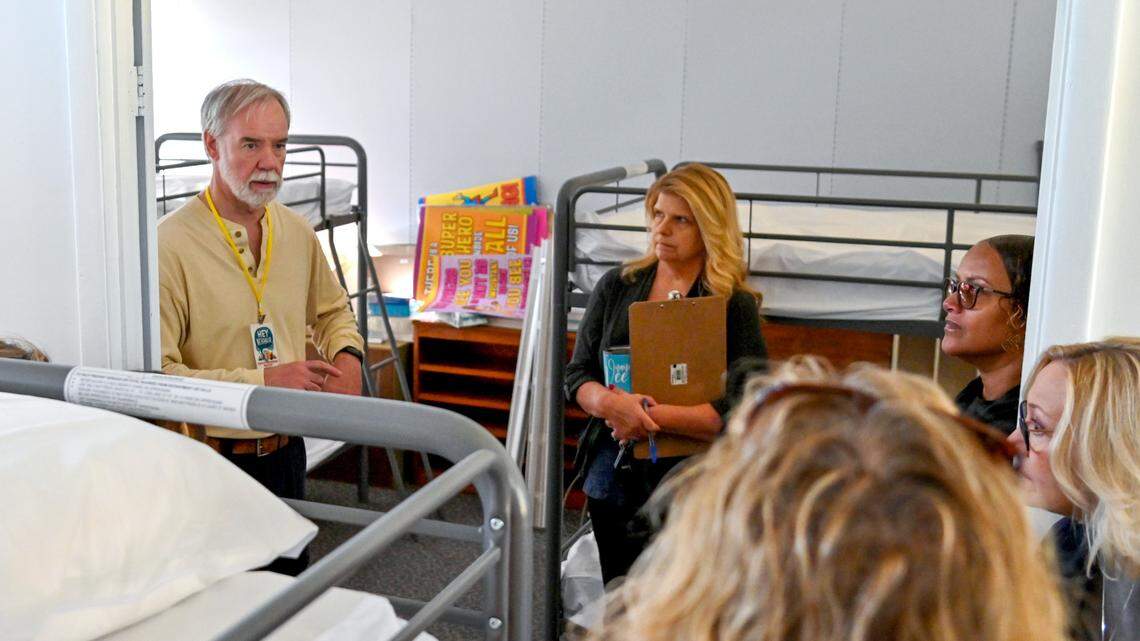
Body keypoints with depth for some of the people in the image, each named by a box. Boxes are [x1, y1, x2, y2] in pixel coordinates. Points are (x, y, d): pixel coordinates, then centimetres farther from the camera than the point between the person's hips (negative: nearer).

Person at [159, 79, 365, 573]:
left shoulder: (296, 232, 4)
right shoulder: (171, 245, -18)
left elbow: (331, 310, 22)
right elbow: (154, 375, -23)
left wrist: (347, 356, 1)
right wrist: (262, 381, -25)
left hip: (287, 452, 6)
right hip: (211, 462, -6)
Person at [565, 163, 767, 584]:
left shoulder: (735, 305, -5)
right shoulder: (617, 286, 6)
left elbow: (743, 410, -14)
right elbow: (577, 375, 3)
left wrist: (654, 416, -21)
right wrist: (612, 403, -18)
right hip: (613, 482, 3)